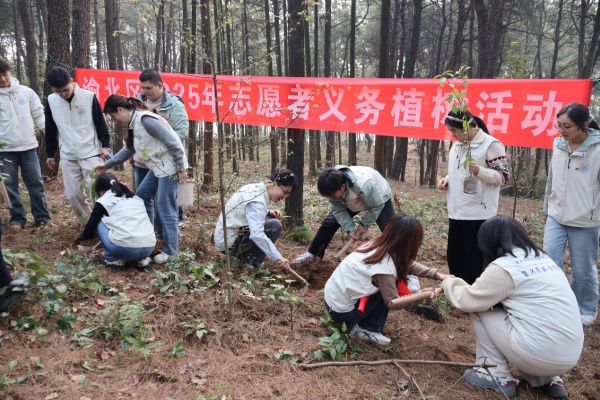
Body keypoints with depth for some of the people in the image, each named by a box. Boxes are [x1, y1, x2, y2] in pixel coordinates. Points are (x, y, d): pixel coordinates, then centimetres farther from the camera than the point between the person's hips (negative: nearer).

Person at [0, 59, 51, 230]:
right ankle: (17, 218, 17)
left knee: (36, 183, 5)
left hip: (28, 147, 1)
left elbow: (39, 114, 6)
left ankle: (42, 217, 14)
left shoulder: (26, 91, 3)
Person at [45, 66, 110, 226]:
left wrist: (105, 145, -6)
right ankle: (88, 225, 20)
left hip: (91, 154, -4)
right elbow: (50, 131, 11)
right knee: (73, 195, 5)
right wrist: (50, 154, 14)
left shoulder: (89, 97, -9)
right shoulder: (51, 101, 2)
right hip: (67, 157, 4)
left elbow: (101, 123, -1)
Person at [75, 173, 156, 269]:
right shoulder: (135, 197, 25)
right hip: (149, 248, 5)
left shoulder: (103, 201, 11)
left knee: (99, 221, 19)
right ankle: (142, 259, 17)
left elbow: (91, 225, 20)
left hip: (124, 249, -5)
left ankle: (113, 258, 14)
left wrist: (82, 236, 43)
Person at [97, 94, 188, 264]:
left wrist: (181, 169, -20)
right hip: (157, 167, 10)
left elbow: (172, 142, -23)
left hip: (169, 167, -10)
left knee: (164, 209, -4)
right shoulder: (135, 123, 12)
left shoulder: (146, 119, -20)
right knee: (140, 198, 16)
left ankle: (170, 251, 8)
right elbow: (129, 149, 25)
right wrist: (107, 164, 28)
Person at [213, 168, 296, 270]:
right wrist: (278, 257, -39)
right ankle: (248, 261, -8)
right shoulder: (256, 201, -25)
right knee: (275, 226, -17)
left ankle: (244, 255, 11)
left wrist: (268, 212, 2)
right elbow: (257, 234, -37)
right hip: (229, 243, -10)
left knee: (271, 218, 13)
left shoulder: (255, 188, 4)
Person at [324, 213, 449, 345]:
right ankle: (367, 329, 0)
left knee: (386, 285, 10)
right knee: (389, 285, -6)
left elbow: (408, 265, 8)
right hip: (342, 312, -8)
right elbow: (392, 302, -11)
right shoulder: (385, 268, -25)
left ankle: (363, 324, 11)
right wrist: (422, 296, -10)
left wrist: (437, 274, 1)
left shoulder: (377, 244, -3)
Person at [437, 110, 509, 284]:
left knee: (474, 261, 2)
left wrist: (480, 171, -28)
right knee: (454, 256, 16)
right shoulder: (457, 145, 13)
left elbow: (502, 177, -11)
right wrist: (446, 179, 4)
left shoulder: (491, 144, -10)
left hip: (478, 214, -8)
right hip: (456, 212, 8)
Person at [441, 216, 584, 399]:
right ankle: (546, 380, 18)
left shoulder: (503, 267, -13)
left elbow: (467, 300, -3)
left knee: (480, 311, 5)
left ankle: (498, 377, 11)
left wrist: (450, 283, 17)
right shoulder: (541, 258, 12)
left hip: (541, 355, -8)